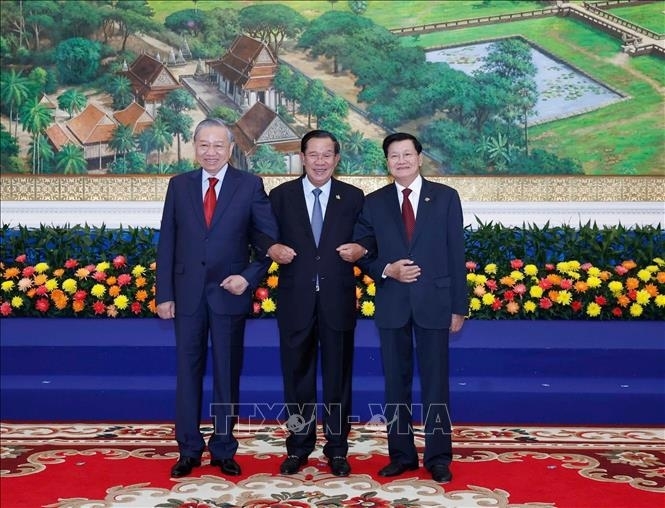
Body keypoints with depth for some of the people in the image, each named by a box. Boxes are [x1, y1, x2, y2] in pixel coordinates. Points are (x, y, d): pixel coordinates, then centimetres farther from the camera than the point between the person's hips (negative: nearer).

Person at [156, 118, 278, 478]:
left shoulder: (250, 185, -1)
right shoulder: (179, 185, 5)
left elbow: (270, 237, 1)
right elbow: (166, 243, 4)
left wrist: (249, 277, -11)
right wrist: (164, 294, -1)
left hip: (230, 293, -1)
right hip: (188, 293, 2)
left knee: (227, 373, 8)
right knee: (188, 371, 7)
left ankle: (223, 450, 20)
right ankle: (188, 450, 19)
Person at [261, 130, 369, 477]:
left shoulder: (353, 197, 5)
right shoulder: (281, 195, 4)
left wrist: (360, 250, -15)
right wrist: (272, 249, -16)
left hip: (337, 299, 0)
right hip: (296, 300, 0)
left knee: (338, 375, 8)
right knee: (297, 374, 9)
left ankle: (337, 448, 21)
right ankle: (298, 446, 24)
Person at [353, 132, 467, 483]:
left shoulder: (445, 197, 3)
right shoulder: (373, 203, 7)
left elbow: (455, 254, 1)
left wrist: (459, 306, -2)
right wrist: (387, 270, -13)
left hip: (433, 301, -2)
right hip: (391, 304, 2)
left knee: (435, 383, 4)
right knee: (396, 383, 9)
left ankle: (438, 458, 15)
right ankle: (401, 455, 21)